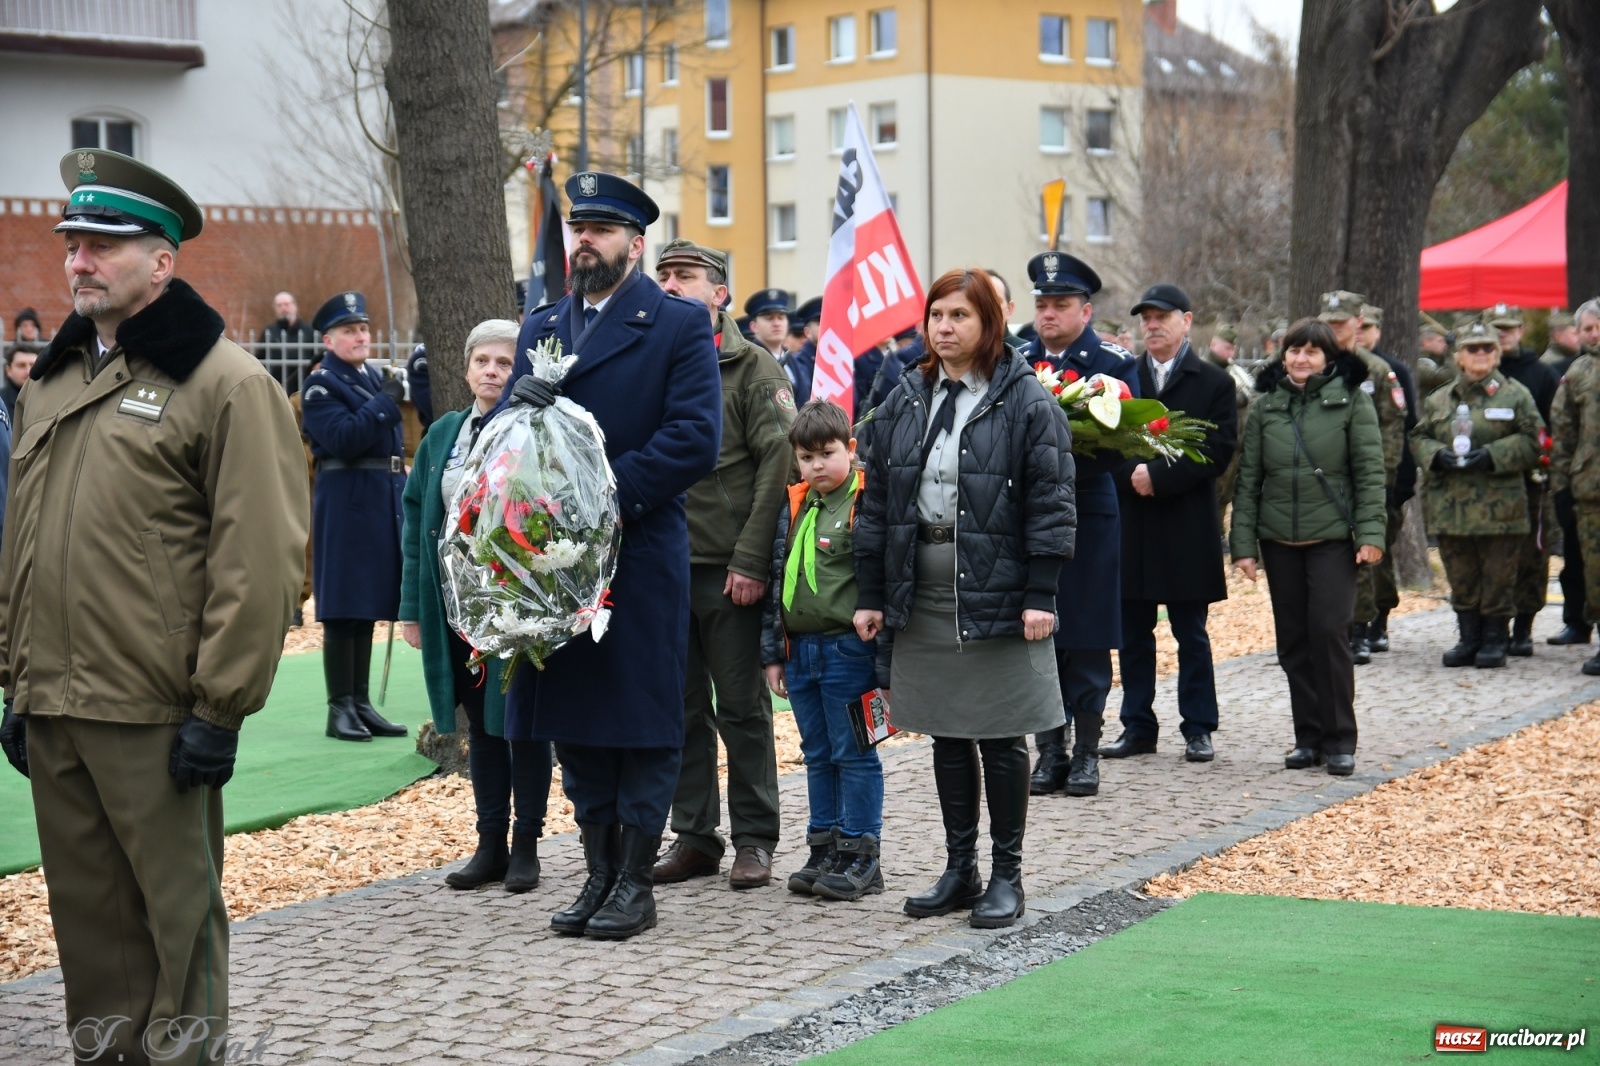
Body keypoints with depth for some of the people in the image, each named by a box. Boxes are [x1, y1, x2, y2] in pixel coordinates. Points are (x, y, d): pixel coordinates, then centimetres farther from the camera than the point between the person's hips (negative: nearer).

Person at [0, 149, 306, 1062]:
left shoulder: (225, 384, -7)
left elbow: (261, 558, -12)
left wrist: (221, 707, -14)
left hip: (154, 712, -7)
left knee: (178, 911, 3)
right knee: (86, 907, 14)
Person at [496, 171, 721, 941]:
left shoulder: (679, 324, -2)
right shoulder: (541, 327, 16)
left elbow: (695, 440, -12)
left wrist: (607, 490, -18)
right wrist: (518, 408, -11)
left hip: (641, 554, -5)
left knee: (642, 718, 1)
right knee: (574, 719, 9)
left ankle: (635, 883, 9)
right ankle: (598, 872, 19)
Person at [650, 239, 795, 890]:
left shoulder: (754, 368, -2)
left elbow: (777, 466, -9)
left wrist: (751, 560, -16)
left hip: (730, 569, -4)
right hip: (663, 566, 5)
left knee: (741, 706, 3)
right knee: (682, 708, 9)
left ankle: (754, 839, 12)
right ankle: (694, 836, 18)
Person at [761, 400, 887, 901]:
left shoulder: (865, 505, -8)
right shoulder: (793, 508, 12)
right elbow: (777, 581, 16)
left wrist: (885, 662, -13)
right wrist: (773, 652, 13)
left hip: (848, 649, -7)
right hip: (800, 649, 7)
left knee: (854, 755, 0)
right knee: (818, 756, 13)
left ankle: (861, 858, 6)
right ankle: (824, 849, 21)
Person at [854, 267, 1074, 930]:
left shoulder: (1027, 402, -5)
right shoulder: (905, 402, 10)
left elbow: (1049, 502, -8)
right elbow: (877, 499, 10)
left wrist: (1039, 595, -14)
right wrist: (870, 594, 6)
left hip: (996, 592, -5)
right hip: (922, 591, 5)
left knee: (1000, 738, 2)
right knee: (947, 735, 11)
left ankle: (1006, 876, 12)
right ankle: (959, 869, 21)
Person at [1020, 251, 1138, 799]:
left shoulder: (1116, 364, -1)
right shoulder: (1015, 363, 11)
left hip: (1088, 515, -3)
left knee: (1087, 639, 1)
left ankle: (1086, 752, 10)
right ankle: (1049, 750, 14)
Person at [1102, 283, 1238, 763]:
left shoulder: (1213, 383, 3)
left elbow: (1218, 452, -7)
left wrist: (1159, 477, -15)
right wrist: (1131, 474, -15)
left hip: (1187, 527, -3)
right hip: (1130, 525, 3)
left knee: (1191, 634, 4)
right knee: (1133, 633, 7)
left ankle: (1198, 728, 11)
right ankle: (1138, 727, 15)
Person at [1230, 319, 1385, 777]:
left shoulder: (1351, 400, -1)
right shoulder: (1265, 407, 7)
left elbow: (1370, 470, -3)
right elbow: (1248, 478, 7)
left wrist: (1370, 532, -11)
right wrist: (1243, 543, 2)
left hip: (1333, 537, -3)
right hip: (1279, 540, 3)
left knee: (1329, 631, -9)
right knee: (1293, 639, 6)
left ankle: (1339, 739, 1)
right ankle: (1308, 737, 15)